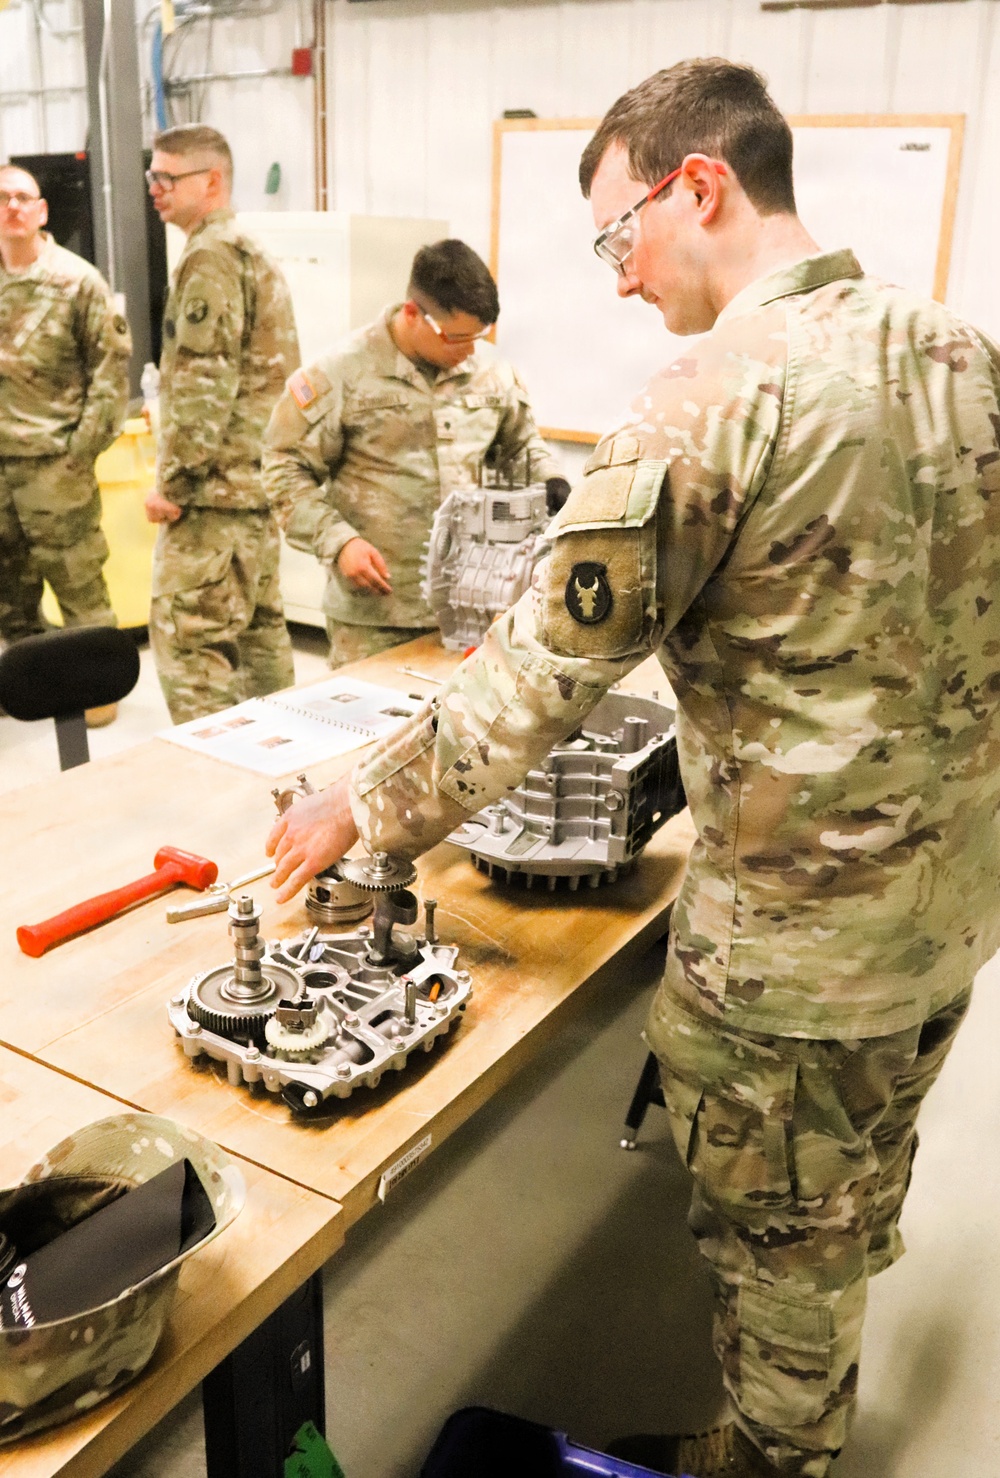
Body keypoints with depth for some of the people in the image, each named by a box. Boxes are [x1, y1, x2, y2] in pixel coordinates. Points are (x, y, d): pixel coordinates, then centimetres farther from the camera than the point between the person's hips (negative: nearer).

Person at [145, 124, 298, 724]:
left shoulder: (211, 256, -13)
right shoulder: (256, 252, 19)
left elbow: (204, 384, -21)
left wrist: (173, 480, -16)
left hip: (218, 487, -10)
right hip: (259, 480, 10)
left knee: (189, 636, -7)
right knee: (259, 625, 16)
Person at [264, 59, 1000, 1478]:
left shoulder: (714, 400, -22)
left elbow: (543, 667, -20)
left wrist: (370, 805, -7)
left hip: (794, 936, -8)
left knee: (774, 1241, 17)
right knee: (853, 1212, 27)